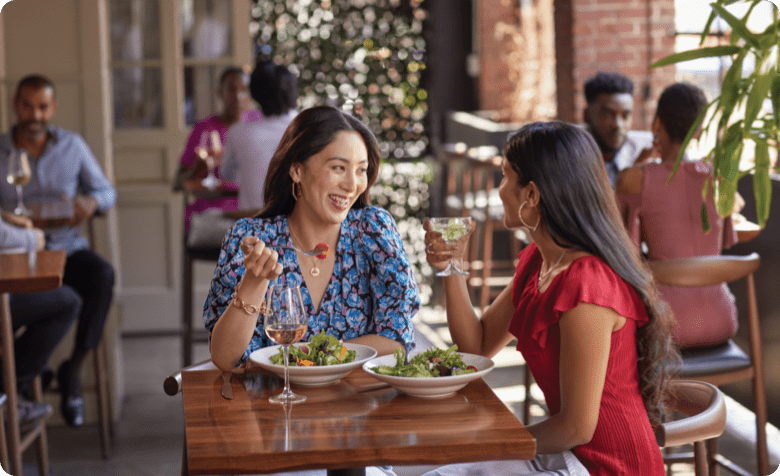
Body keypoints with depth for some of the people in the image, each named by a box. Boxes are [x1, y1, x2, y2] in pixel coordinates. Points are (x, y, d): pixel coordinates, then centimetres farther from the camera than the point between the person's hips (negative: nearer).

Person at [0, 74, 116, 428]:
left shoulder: (72, 145, 11)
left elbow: (107, 192, 14)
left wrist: (91, 203, -10)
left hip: (68, 248, 2)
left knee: (102, 275, -32)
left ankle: (73, 369, -17)